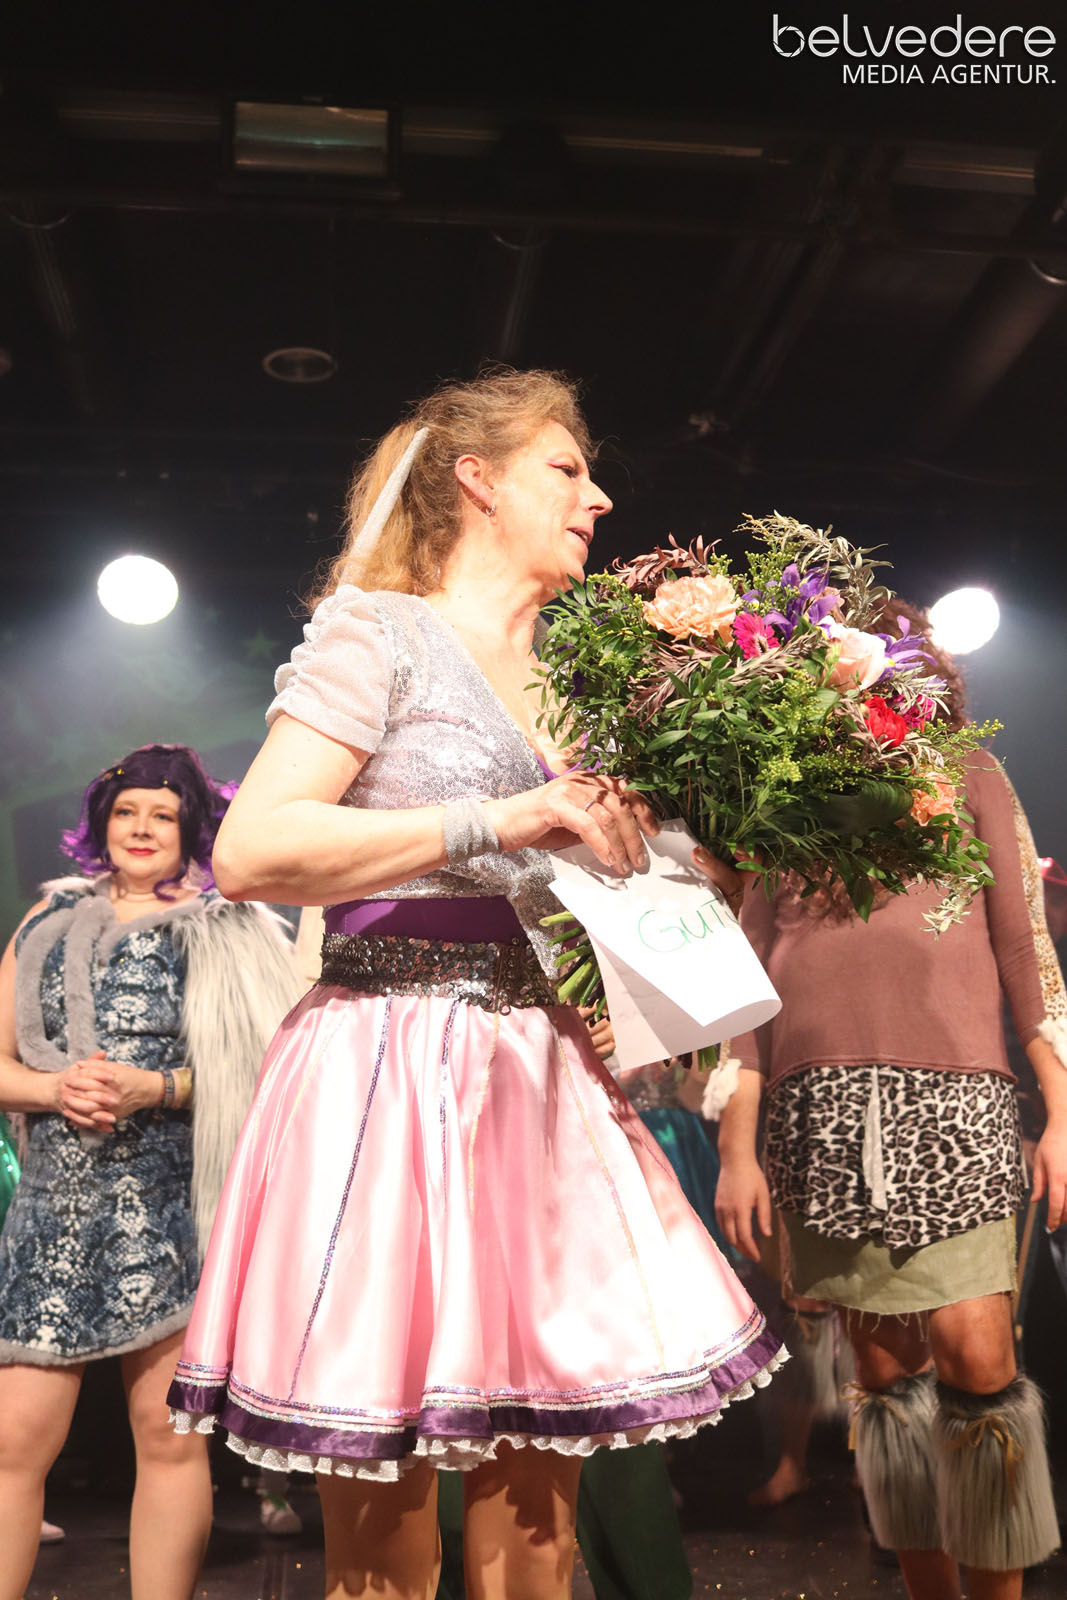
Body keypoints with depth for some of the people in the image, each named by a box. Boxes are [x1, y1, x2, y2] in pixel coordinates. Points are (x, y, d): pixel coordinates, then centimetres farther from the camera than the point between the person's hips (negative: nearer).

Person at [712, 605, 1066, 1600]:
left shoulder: (966, 777, 16)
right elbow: (749, 984, 15)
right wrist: (738, 1145, 8)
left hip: (953, 1098, -1)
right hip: (820, 1108, 2)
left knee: (976, 1356, -11)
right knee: (884, 1368, 6)